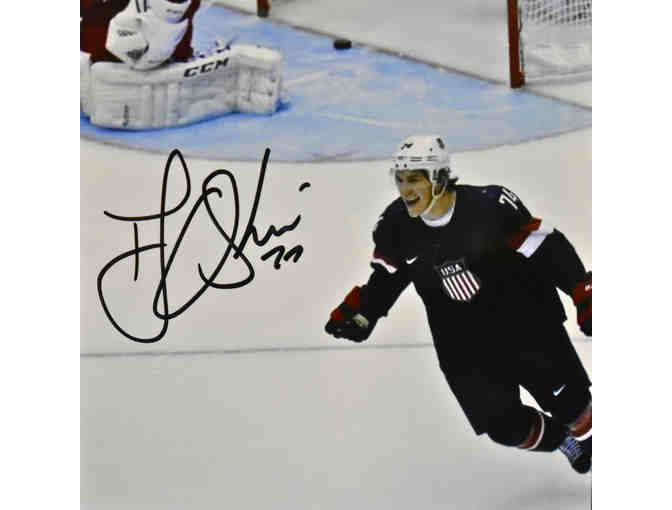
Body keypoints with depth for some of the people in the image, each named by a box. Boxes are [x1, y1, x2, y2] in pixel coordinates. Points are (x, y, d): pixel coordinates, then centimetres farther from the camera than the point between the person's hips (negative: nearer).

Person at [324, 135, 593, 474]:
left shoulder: (490, 205, -22)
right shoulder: (396, 226, -9)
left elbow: (549, 248, -15)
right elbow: (386, 279, 6)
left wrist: (584, 296, -17)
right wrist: (358, 314, -7)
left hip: (526, 321, -3)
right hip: (464, 343, 3)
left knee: (567, 401, 3)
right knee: (503, 426, 1)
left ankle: (587, 435, 40)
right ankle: (568, 443, 33)